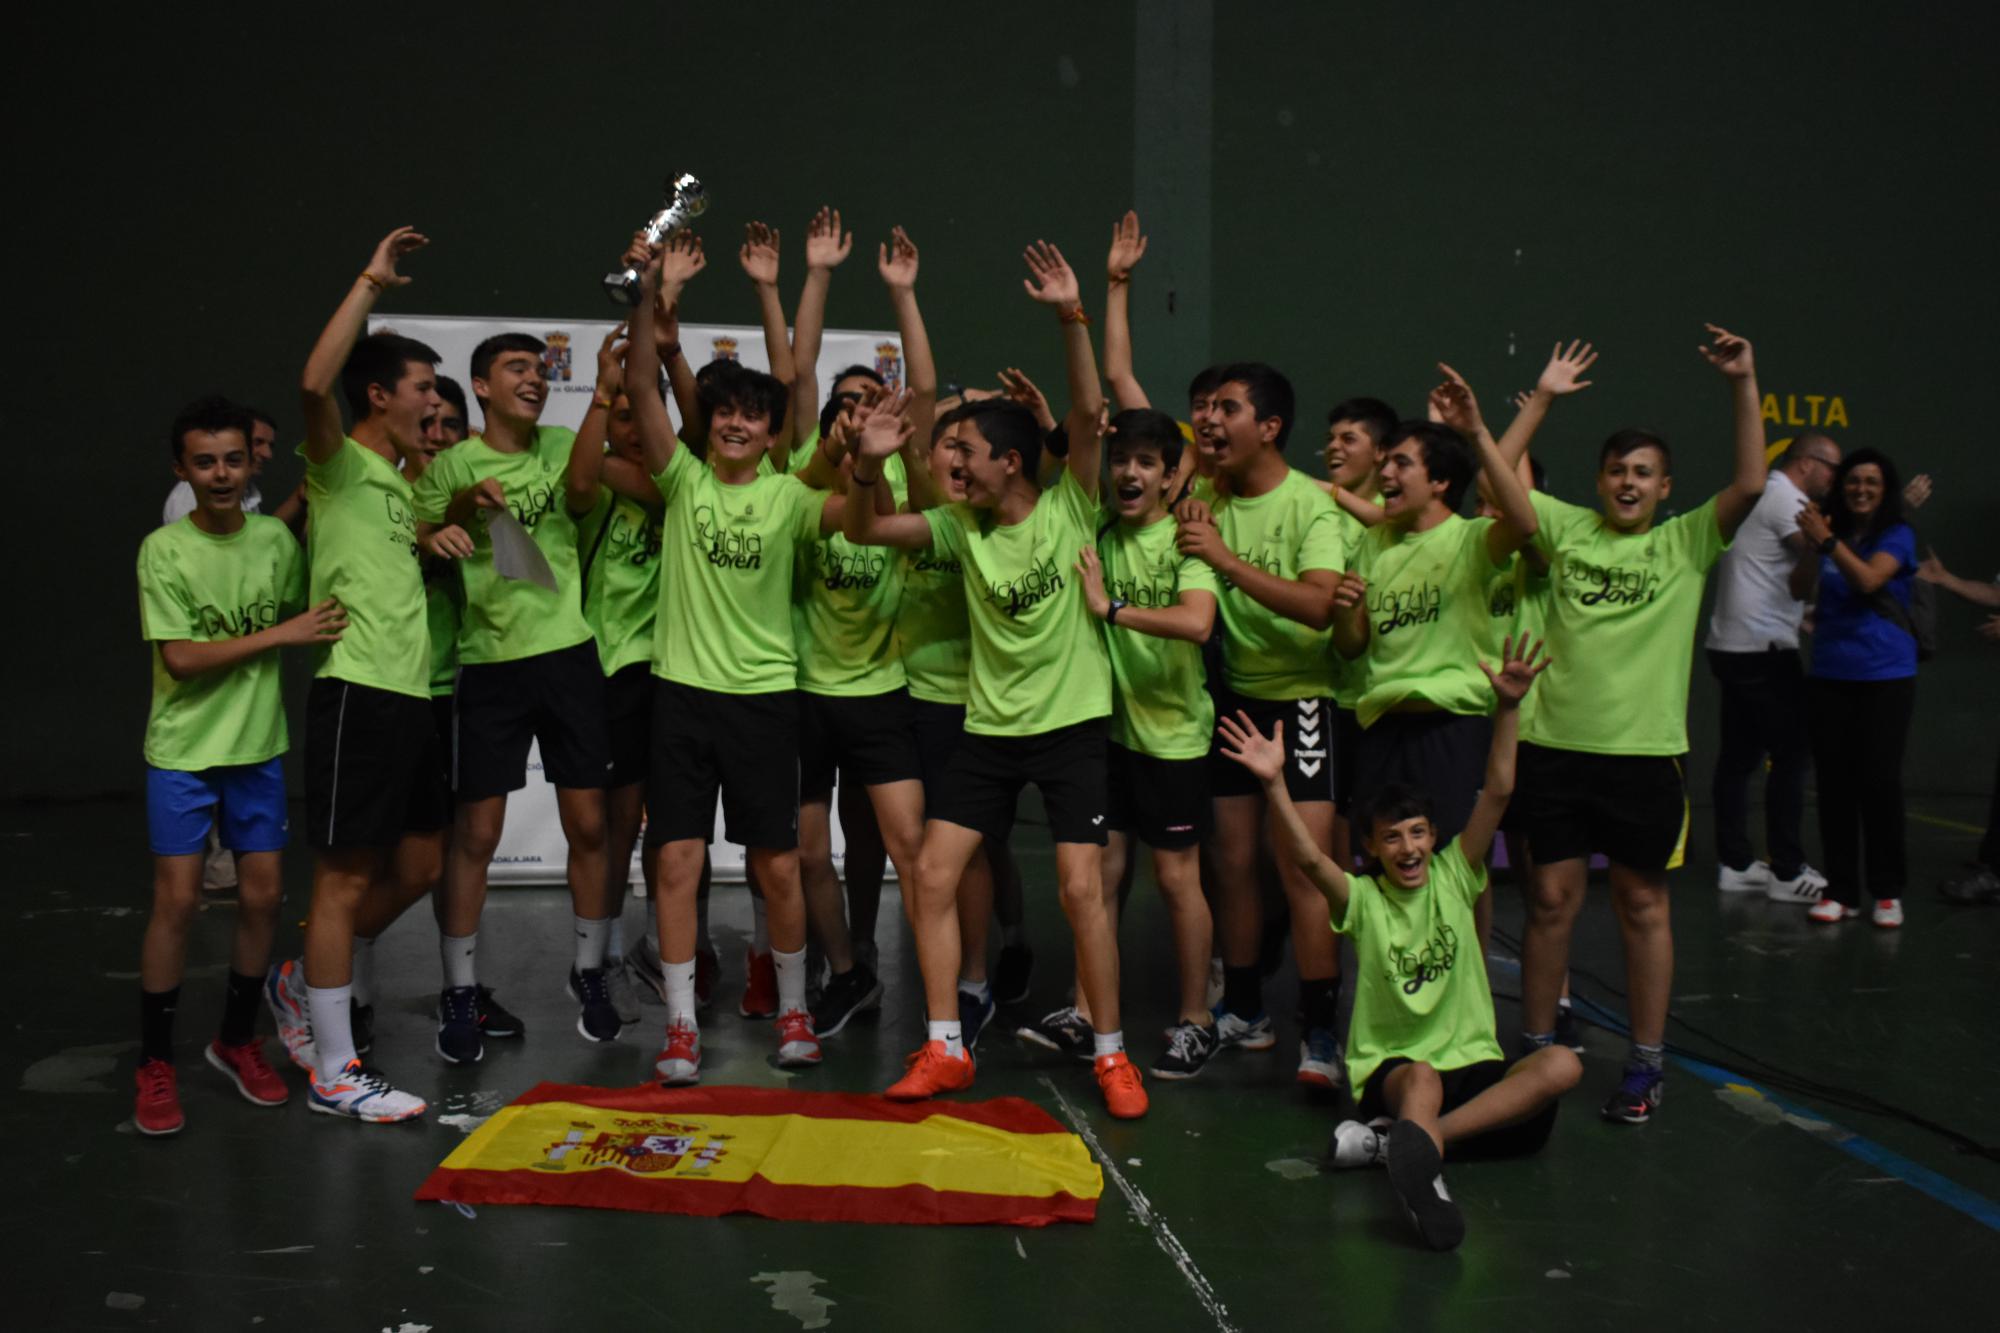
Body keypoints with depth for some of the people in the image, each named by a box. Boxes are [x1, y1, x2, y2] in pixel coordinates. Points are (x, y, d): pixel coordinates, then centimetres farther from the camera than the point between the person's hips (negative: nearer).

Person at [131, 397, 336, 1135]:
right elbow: (181, 657, -16)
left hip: (259, 747, 4)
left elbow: (303, 626, 12)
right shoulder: (164, 549, -11)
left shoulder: (277, 539, 0)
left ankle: (237, 1040, 25)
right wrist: (279, 634, -17)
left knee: (262, 896, 6)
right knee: (176, 901, -4)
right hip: (183, 751, -3)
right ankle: (154, 1065, 11)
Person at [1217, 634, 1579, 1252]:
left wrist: (1508, 707, -21)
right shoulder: (1362, 898, -1)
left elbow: (1497, 794, -8)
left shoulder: (1454, 876, 4)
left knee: (1561, 1065, -28)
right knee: (1421, 1076, -38)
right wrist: (1274, 784, -37)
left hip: (1474, 1062, 3)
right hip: (1391, 1067, -3)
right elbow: (1305, 855, -21)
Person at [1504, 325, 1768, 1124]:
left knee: (1642, 904, 8)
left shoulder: (1686, 542, 3)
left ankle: (1646, 1063, 18)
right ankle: (1536, 1048, 20)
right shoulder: (1566, 529, 6)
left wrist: (1743, 386, -14)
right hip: (1555, 744, 1)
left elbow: (1750, 486, -10)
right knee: (1551, 899, 7)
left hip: (1646, 750, -1)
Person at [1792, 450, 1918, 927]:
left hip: (1885, 678, -4)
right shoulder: (1830, 532, 9)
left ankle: (1887, 891, 8)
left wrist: (1828, 542, -24)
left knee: (1879, 782, -5)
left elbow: (1868, 579, -18)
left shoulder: (1897, 536, -2)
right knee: (1834, 784, 4)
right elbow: (1800, 591, 0)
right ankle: (1840, 889, 12)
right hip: (1829, 677, 4)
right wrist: (1812, 547, -14)